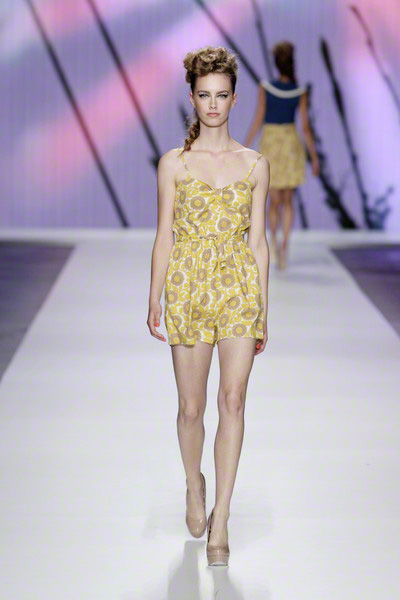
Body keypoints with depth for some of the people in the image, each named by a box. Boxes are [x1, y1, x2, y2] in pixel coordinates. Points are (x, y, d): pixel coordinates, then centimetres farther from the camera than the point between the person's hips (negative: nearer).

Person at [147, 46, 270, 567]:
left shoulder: (255, 165, 6)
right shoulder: (173, 163, 3)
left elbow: (257, 240, 7)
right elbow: (164, 236, 4)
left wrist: (263, 310, 6)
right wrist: (154, 301, -2)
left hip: (239, 289, 0)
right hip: (188, 288, 0)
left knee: (233, 400, -10)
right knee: (192, 407, 6)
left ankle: (220, 521, -2)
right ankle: (194, 485, 36)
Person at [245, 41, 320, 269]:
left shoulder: (265, 87, -10)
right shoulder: (300, 92, -6)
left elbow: (258, 120, -9)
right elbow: (306, 126, -5)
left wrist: (245, 148, -2)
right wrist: (314, 157, 3)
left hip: (270, 141, -1)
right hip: (292, 141, 1)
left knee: (274, 200, 10)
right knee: (288, 200, 9)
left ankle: (274, 241, -10)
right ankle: (285, 246, -5)